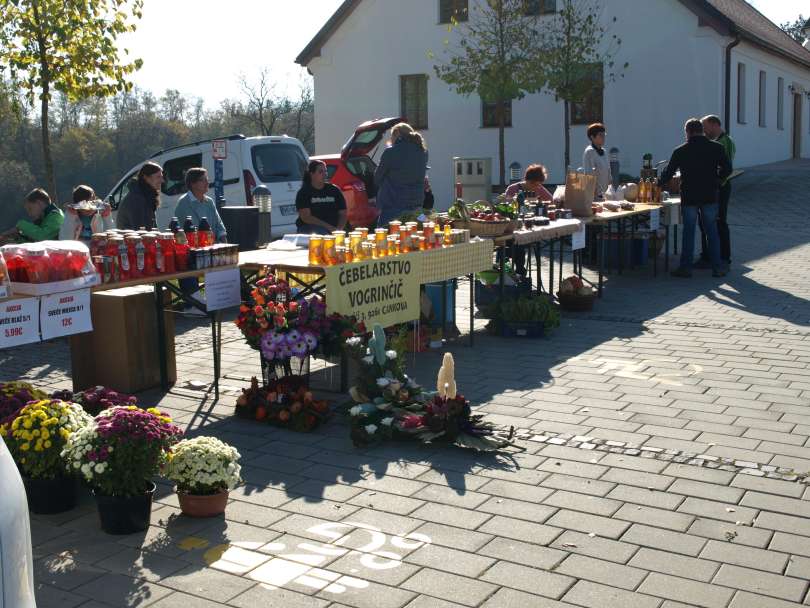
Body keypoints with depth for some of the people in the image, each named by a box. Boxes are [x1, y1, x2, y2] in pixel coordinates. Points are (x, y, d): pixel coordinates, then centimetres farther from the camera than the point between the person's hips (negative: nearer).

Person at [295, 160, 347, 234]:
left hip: (333, 230, 2)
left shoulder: (334, 190, 14)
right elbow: (305, 217, -8)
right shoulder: (304, 192, 3)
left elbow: (342, 214, 13)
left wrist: (339, 229, -9)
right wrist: (328, 227, -16)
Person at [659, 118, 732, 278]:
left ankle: (686, 267, 6)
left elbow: (668, 173, 3)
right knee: (712, 231, 8)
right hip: (710, 196, 1)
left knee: (688, 232, 6)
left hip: (689, 197, -1)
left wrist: (658, 185, 20)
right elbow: (727, 169, -2)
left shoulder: (681, 151, -2)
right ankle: (717, 267, 9)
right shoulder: (716, 148, 0)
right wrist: (714, 180, 13)